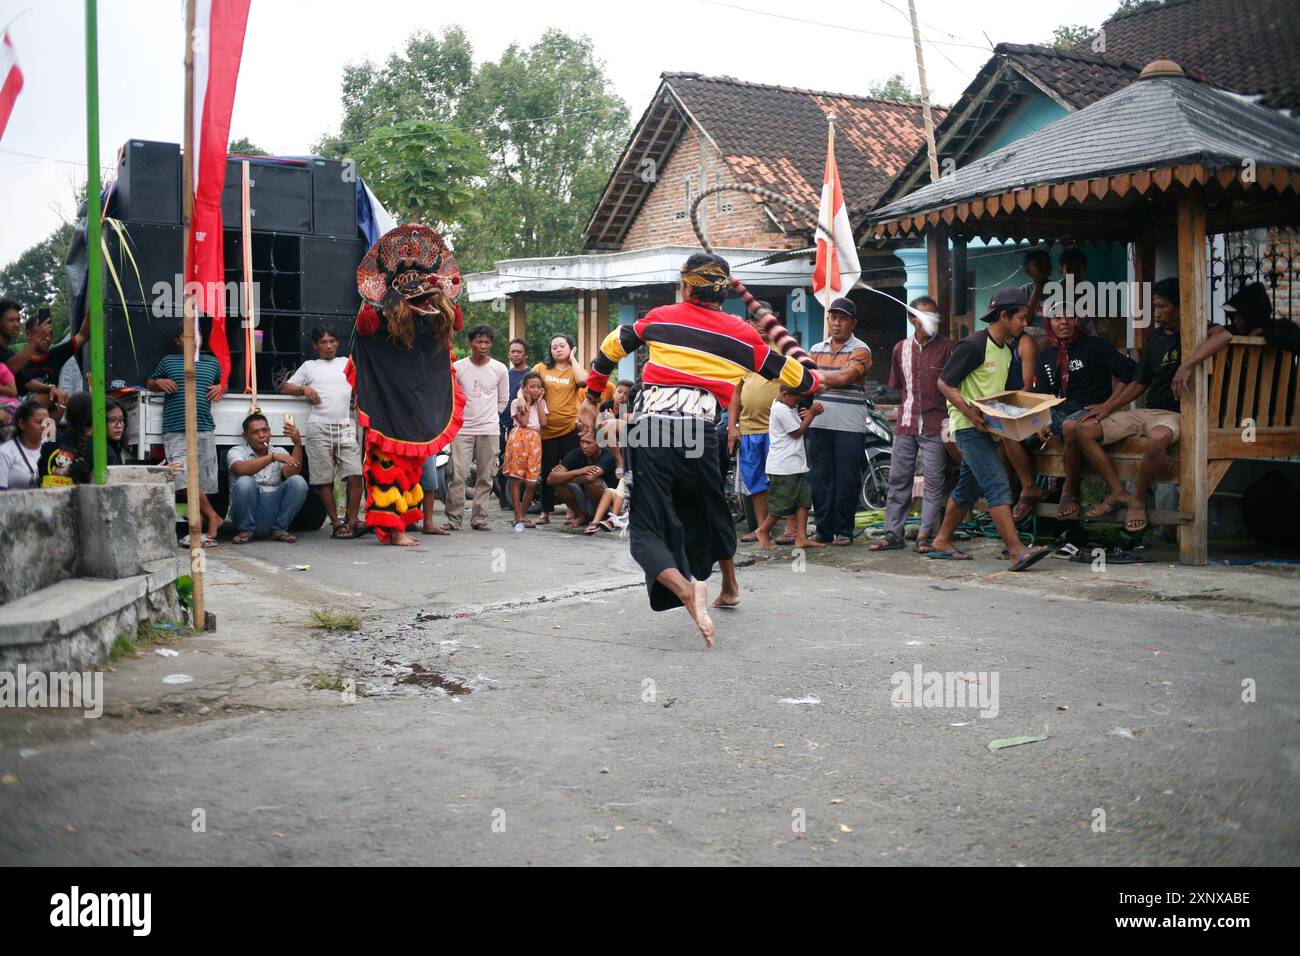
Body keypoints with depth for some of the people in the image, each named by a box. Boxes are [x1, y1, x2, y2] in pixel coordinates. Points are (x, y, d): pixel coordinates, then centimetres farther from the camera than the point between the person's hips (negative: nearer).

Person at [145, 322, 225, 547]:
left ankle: (202, 529, 6)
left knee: (203, 484, 1)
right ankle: (213, 519, -7)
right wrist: (159, 382, 2)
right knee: (186, 481, -16)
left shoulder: (211, 362, 20)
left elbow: (222, 383, 34)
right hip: (176, 433, -2)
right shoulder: (168, 362, 15)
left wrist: (220, 388, 10)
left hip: (205, 430, 2)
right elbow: (149, 383, 25)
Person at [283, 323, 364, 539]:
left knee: (354, 476, -12)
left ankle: (351, 521, -8)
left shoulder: (347, 363, 21)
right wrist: (304, 389, 2)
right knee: (324, 480, -3)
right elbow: (285, 387, 19)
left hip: (346, 426, 1)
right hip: (319, 428, -1)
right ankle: (336, 524, 3)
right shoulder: (309, 366, 18)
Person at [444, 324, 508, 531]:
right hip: (462, 429, -1)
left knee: (485, 477, 3)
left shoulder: (499, 369, 3)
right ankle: (454, 518, -1)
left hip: (489, 430, 1)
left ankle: (479, 518, 11)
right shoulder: (458, 367, 0)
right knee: (457, 475, -7)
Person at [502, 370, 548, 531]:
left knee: (532, 482, 0)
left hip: (535, 440, 4)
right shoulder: (517, 402, 5)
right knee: (516, 479, -5)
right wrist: (527, 401, -1)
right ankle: (518, 517, -5)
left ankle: (523, 514, 15)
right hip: (519, 437, -4)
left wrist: (539, 401, 5)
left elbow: (543, 423, 2)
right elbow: (523, 422, -9)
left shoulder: (541, 403, 18)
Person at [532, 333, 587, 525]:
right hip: (546, 428, 1)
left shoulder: (574, 370, 4)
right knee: (548, 471, 8)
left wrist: (572, 359, -7)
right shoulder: (541, 368, 6)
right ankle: (545, 512, 14)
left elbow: (582, 380, -18)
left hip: (570, 428, -1)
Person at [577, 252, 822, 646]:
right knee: (710, 509, 28)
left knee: (647, 529, 1)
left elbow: (611, 348, 20)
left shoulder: (660, 318, 12)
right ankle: (729, 587, 46)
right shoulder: (741, 333, 11)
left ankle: (686, 590, -25)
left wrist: (592, 399, 32)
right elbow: (786, 373, 22)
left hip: (649, 431, -2)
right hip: (698, 433, 2)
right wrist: (815, 380, 45)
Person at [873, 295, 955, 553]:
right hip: (905, 424, 4)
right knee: (898, 479, 6)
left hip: (934, 426, -4)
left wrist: (949, 420, -10)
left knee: (933, 481, -1)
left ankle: (925, 535, 5)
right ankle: (893, 533, 12)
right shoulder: (901, 348, 12)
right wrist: (906, 409, 12)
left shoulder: (947, 347, -2)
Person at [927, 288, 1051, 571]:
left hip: (987, 427, 10)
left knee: (968, 488, 14)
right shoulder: (973, 346, -14)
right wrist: (970, 412, -23)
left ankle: (942, 543, 25)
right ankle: (1017, 551, -22)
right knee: (997, 486, -17)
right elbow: (945, 383, -14)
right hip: (968, 426, -10)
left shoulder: (1006, 350, 14)